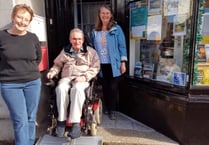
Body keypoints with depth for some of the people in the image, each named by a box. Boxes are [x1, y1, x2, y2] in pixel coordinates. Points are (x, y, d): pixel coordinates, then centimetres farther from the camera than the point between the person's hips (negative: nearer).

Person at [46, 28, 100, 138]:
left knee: (77, 89, -38)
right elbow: (57, 64, 27)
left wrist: (84, 77, -14)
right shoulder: (65, 51, 19)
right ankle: (61, 120, -22)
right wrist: (53, 71, 5)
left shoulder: (90, 51, 9)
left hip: (82, 79, -3)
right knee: (61, 89, -33)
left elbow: (95, 67, 1)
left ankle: (76, 122, -34)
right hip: (66, 77, 3)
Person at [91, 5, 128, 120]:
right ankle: (107, 108, 29)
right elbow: (93, 48, 12)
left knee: (113, 87, 3)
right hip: (101, 65, 3)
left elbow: (122, 46, -4)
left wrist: (123, 62, -9)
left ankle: (112, 110, 19)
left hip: (113, 64, -3)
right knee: (105, 88, 13)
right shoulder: (95, 31, 6)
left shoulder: (116, 29, -4)